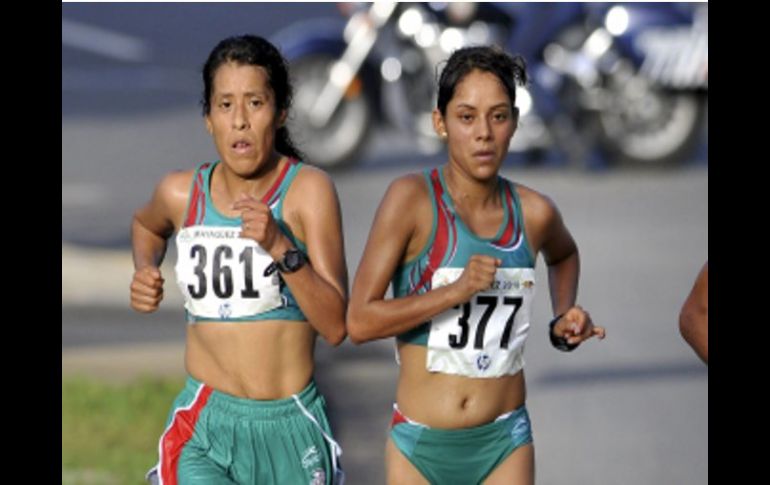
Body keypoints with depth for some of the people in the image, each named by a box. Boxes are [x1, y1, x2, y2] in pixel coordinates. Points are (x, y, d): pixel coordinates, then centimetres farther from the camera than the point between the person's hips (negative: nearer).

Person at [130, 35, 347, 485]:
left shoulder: (308, 190, -8)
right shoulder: (183, 193, 2)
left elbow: (335, 325, -13)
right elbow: (147, 225, 29)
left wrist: (281, 248, -24)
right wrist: (145, 270, 8)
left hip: (291, 427, -1)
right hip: (204, 427, 1)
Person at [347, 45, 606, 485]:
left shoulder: (533, 213, 0)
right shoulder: (413, 199, -11)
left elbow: (563, 255, 27)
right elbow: (360, 321, -15)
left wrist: (564, 323, 10)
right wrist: (457, 290, -23)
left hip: (504, 443, 2)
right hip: (421, 445, -2)